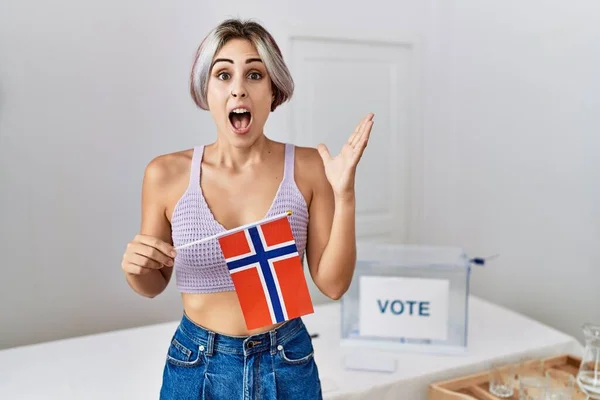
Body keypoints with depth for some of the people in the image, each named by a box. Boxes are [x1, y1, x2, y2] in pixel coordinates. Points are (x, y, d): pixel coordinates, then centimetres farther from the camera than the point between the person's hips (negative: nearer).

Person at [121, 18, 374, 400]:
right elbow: (154, 284, 4)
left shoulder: (309, 167, -10)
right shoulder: (167, 173, -9)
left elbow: (333, 284, -9)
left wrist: (344, 194, -18)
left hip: (287, 365, 0)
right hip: (196, 366, 1)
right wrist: (135, 266, -18)